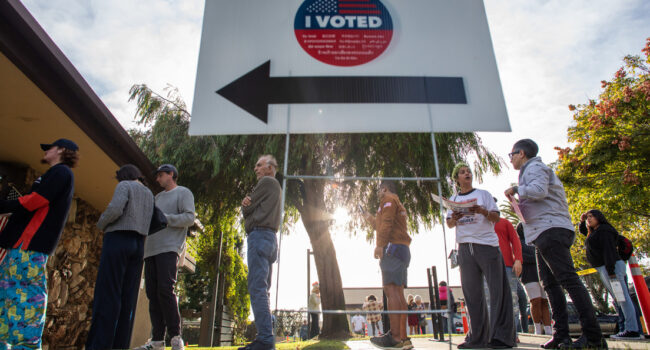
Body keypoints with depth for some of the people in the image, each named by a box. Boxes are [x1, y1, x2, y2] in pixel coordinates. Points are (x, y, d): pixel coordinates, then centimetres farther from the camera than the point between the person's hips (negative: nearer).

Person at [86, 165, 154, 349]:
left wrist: (101, 224, 3)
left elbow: (115, 209, -16)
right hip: (137, 246, 7)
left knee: (107, 296, -10)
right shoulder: (149, 194, 22)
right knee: (127, 299, 1)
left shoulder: (125, 185, 2)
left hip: (118, 241, -6)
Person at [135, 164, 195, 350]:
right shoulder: (157, 197, 29)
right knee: (152, 293, 1)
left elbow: (189, 218, -7)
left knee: (165, 289, -16)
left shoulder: (183, 193, 7)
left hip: (169, 248, -7)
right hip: (151, 250, 7)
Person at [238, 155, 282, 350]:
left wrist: (245, 206, 16)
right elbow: (249, 208, 18)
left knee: (257, 289, -14)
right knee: (262, 290, 8)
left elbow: (246, 209, -4)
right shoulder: (276, 188, 28)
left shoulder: (266, 182, -1)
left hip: (260, 235, -10)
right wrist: (247, 203, 0)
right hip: (270, 238, 10)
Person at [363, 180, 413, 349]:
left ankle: (395, 336, -22)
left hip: (392, 247, -10)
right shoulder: (399, 204, 31)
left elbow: (387, 223, -14)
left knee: (391, 290, -16)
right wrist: (371, 219, 47)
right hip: (403, 249, 10)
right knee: (398, 292, 4)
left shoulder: (388, 199, 3)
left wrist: (380, 245, -21)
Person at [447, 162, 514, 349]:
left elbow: (496, 217, 2)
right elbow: (449, 224, 12)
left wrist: (482, 211, -17)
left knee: (498, 289, -8)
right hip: (465, 247, 3)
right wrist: (454, 218, -10)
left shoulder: (483, 194, 10)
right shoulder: (454, 199, 18)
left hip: (486, 244, -3)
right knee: (472, 293, 3)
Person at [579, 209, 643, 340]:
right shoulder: (594, 232, 21)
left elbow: (609, 250, -18)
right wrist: (582, 221, 23)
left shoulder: (604, 231, -8)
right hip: (604, 269, 10)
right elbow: (583, 231, 42)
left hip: (611, 267, -10)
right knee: (621, 299, 8)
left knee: (622, 298, -10)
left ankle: (632, 330, -10)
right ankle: (632, 330, 10)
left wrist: (611, 270, -25)